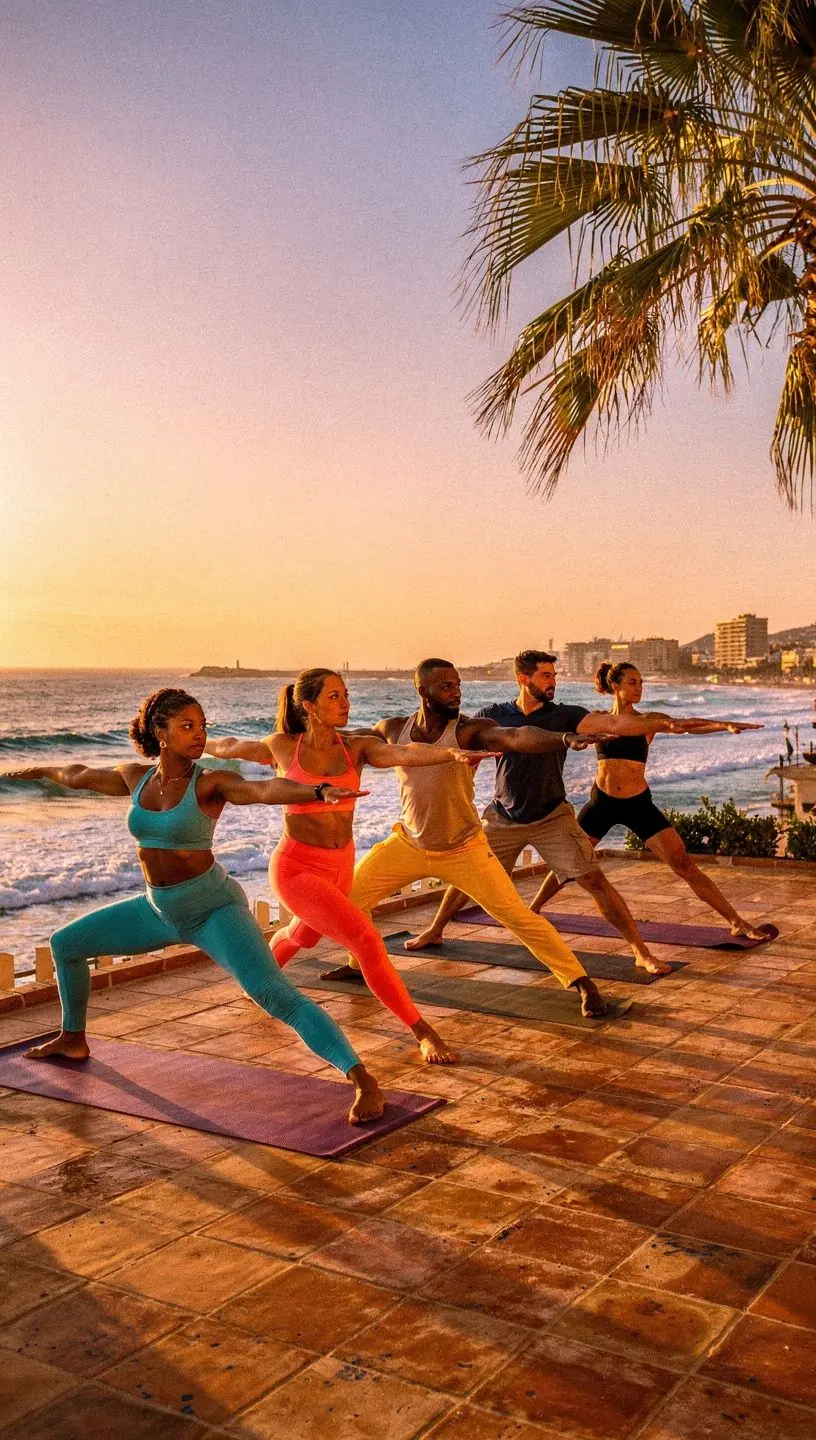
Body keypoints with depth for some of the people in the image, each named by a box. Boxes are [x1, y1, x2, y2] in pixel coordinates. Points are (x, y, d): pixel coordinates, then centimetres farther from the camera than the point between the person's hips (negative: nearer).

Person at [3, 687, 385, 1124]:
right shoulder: (135, 777, -1)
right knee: (64, 943, 18)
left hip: (214, 908, -7)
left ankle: (363, 1082, -29)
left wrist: (321, 791, -55)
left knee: (274, 994, -26)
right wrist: (38, 771, 37)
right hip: (160, 910, 7)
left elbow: (269, 789, -37)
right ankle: (72, 1040, 42)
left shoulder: (211, 783, -17)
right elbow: (79, 776, 20)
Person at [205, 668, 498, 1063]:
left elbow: (405, 754, -28)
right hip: (296, 868, -5)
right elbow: (232, 747, 10)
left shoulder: (357, 747, -8)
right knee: (367, 941, -20)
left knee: (302, 935, 31)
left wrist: (450, 753, -46)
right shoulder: (282, 747, -11)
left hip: (341, 867, 5)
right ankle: (423, 1033, -10)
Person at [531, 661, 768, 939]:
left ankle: (737, 922, 0)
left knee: (684, 864, -6)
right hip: (601, 801, 2)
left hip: (638, 804, -1)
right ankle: (533, 909, 37)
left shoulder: (647, 721, -4)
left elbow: (688, 725, -18)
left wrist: (725, 725, -35)